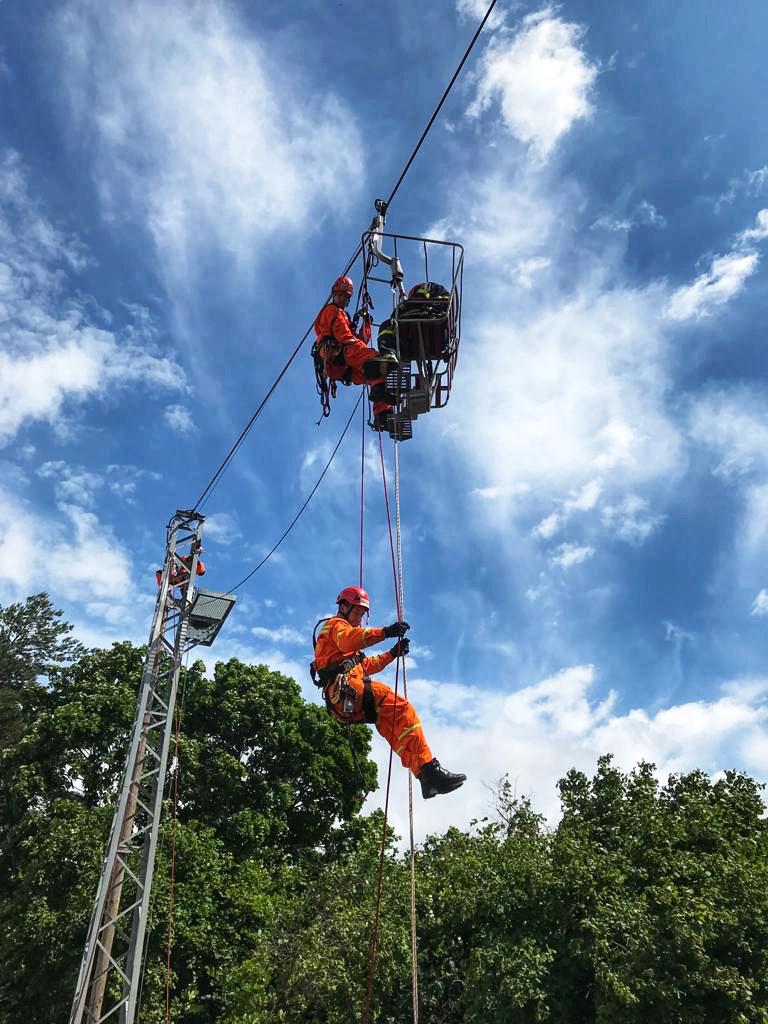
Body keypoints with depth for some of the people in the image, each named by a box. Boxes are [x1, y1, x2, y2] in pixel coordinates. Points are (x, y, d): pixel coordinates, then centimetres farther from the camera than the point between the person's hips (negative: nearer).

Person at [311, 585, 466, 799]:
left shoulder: (343, 629, 40)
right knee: (402, 709, -22)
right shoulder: (335, 624, 11)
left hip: (343, 702, 10)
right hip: (346, 687, -10)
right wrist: (384, 632, -27)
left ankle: (428, 779, -13)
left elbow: (364, 666, 34)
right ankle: (428, 767, -35)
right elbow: (347, 640, -16)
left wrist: (392, 654, 22)